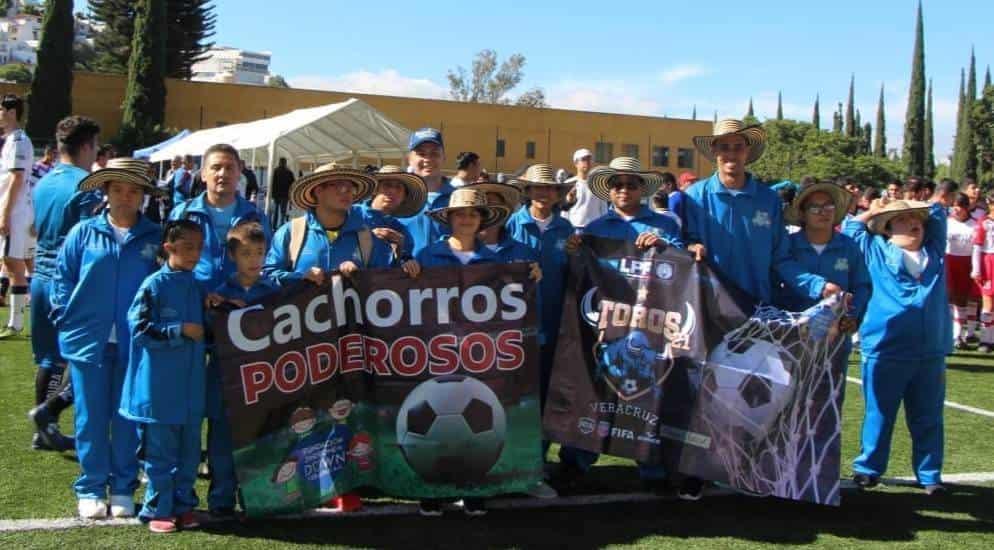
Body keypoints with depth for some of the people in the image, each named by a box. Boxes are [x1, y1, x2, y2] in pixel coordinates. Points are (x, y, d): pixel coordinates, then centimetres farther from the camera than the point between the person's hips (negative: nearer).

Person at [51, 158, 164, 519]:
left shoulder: (155, 238, 4)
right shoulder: (84, 233, 4)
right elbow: (63, 276, 7)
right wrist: (66, 317, -3)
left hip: (134, 344, 0)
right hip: (88, 340, 0)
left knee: (127, 419, 8)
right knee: (91, 418, 6)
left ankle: (123, 489, 20)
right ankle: (91, 490, 17)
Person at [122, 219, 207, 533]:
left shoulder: (198, 287, 9)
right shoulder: (154, 285, -8)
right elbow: (140, 328, -13)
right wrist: (180, 330, -15)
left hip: (191, 385, 6)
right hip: (159, 386, -6)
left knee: (189, 450, 12)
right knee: (160, 451, 3)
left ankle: (183, 505, 24)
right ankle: (157, 510, 13)